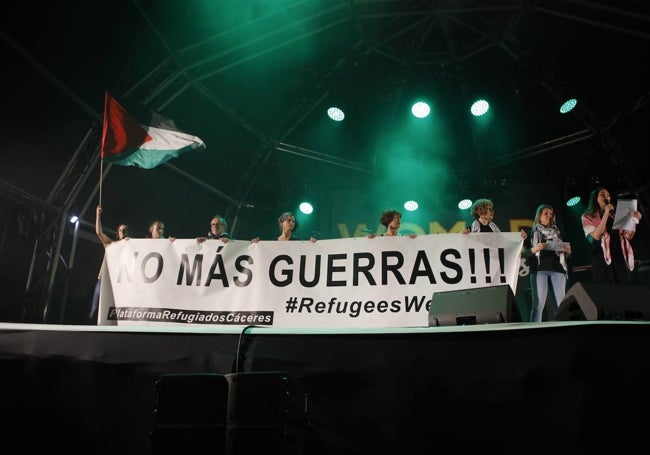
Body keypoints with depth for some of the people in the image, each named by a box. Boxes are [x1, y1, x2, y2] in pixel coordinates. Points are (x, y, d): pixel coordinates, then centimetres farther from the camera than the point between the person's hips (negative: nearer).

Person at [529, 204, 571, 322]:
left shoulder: (557, 231, 22)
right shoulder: (533, 232, 11)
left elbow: (566, 253, 25)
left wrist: (568, 250, 3)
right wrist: (534, 249, -15)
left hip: (558, 267, 4)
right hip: (540, 268, -4)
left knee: (561, 302, -4)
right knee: (539, 303, -12)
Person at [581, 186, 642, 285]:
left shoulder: (614, 215, 19)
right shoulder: (588, 217, 5)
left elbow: (628, 236, 15)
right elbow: (596, 236, -12)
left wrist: (634, 220, 0)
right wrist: (605, 214, -12)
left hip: (620, 256, 5)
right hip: (602, 258, -5)